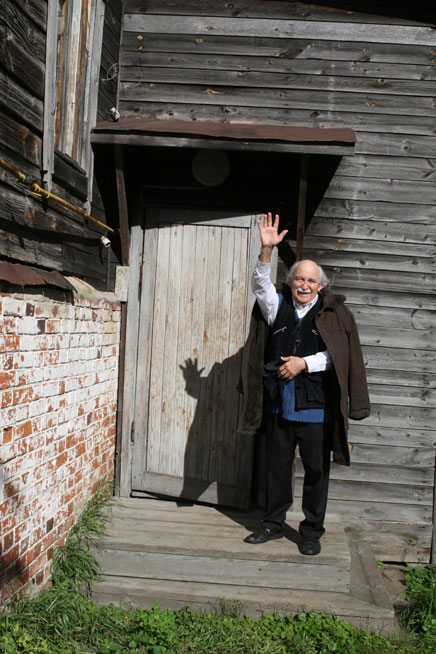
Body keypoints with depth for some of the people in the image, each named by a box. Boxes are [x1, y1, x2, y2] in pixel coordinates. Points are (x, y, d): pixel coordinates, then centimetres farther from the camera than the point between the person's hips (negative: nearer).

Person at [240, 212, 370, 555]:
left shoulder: (333, 314, 1)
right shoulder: (278, 306, 7)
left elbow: (337, 356, -4)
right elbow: (260, 284, -9)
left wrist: (304, 363, -14)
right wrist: (267, 250, -21)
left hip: (316, 408, -2)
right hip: (279, 404, 3)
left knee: (316, 470, 7)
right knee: (277, 466, 14)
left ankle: (313, 531, 24)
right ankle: (273, 524, 30)